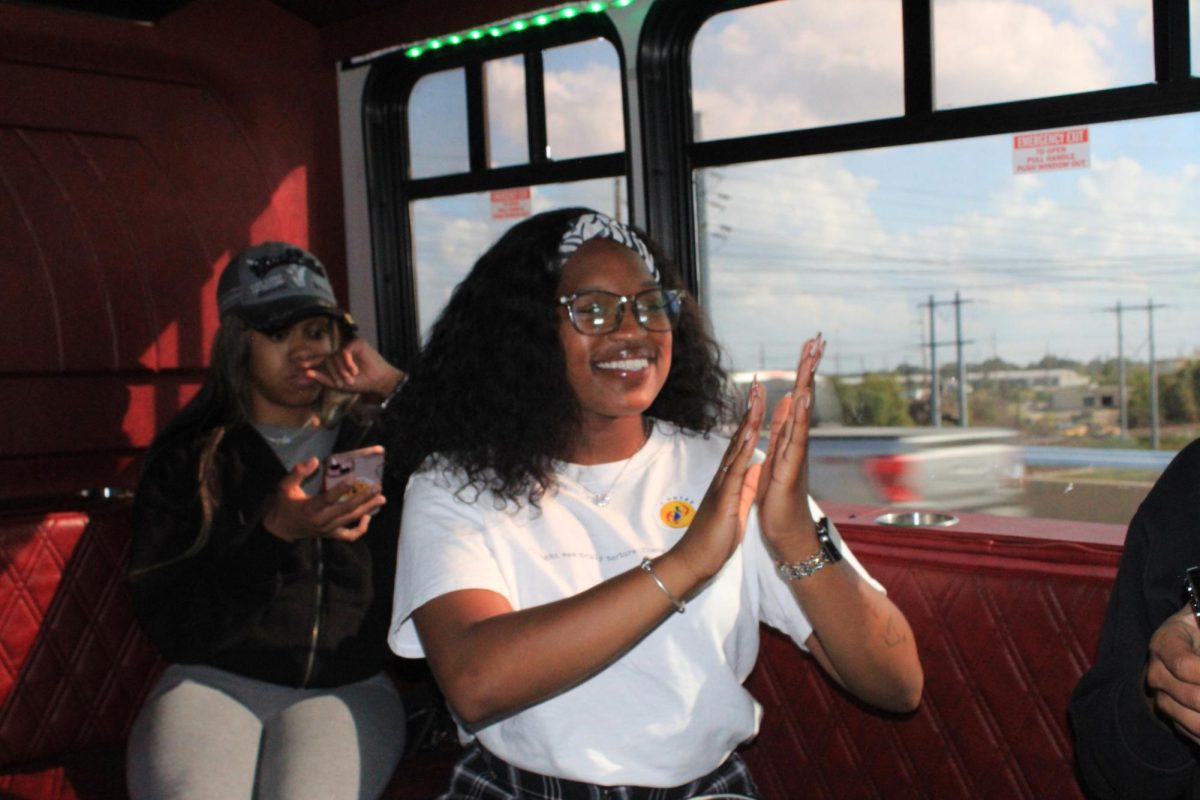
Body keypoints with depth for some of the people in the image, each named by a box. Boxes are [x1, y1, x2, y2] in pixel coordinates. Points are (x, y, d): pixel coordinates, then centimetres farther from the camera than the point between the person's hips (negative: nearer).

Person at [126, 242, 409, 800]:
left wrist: (395, 386, -3)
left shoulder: (376, 441, 13)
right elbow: (168, 621, -2)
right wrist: (275, 534, -16)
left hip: (348, 686, 1)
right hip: (215, 680, 0)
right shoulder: (188, 456, 9)